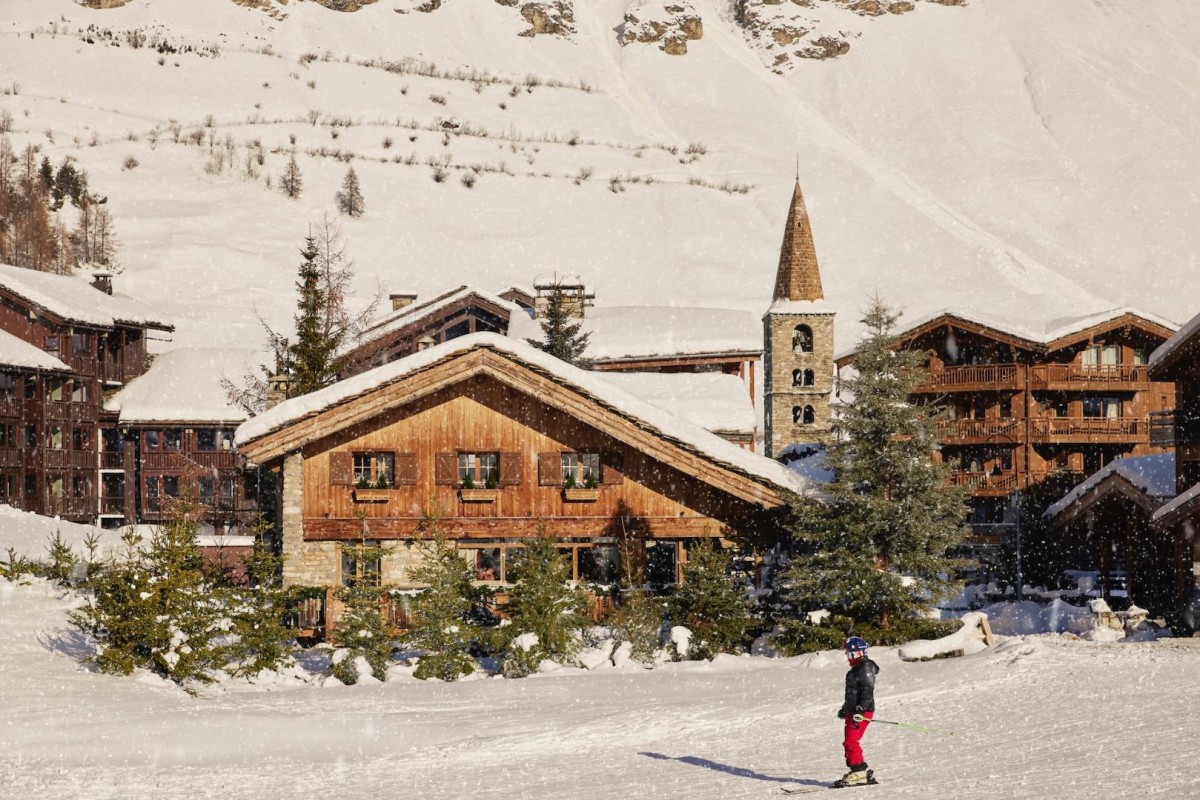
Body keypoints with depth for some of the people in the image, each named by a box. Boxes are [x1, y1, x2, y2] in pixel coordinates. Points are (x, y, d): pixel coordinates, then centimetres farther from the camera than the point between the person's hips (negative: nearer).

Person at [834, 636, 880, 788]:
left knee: (851, 742, -15)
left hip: (863, 711, -11)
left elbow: (867, 691, -20)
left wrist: (860, 710, -27)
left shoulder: (866, 668, -13)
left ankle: (859, 772, -13)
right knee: (849, 742, 10)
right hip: (853, 711, 11)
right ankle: (857, 770, 14)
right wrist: (845, 708, 30)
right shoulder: (856, 669, 19)